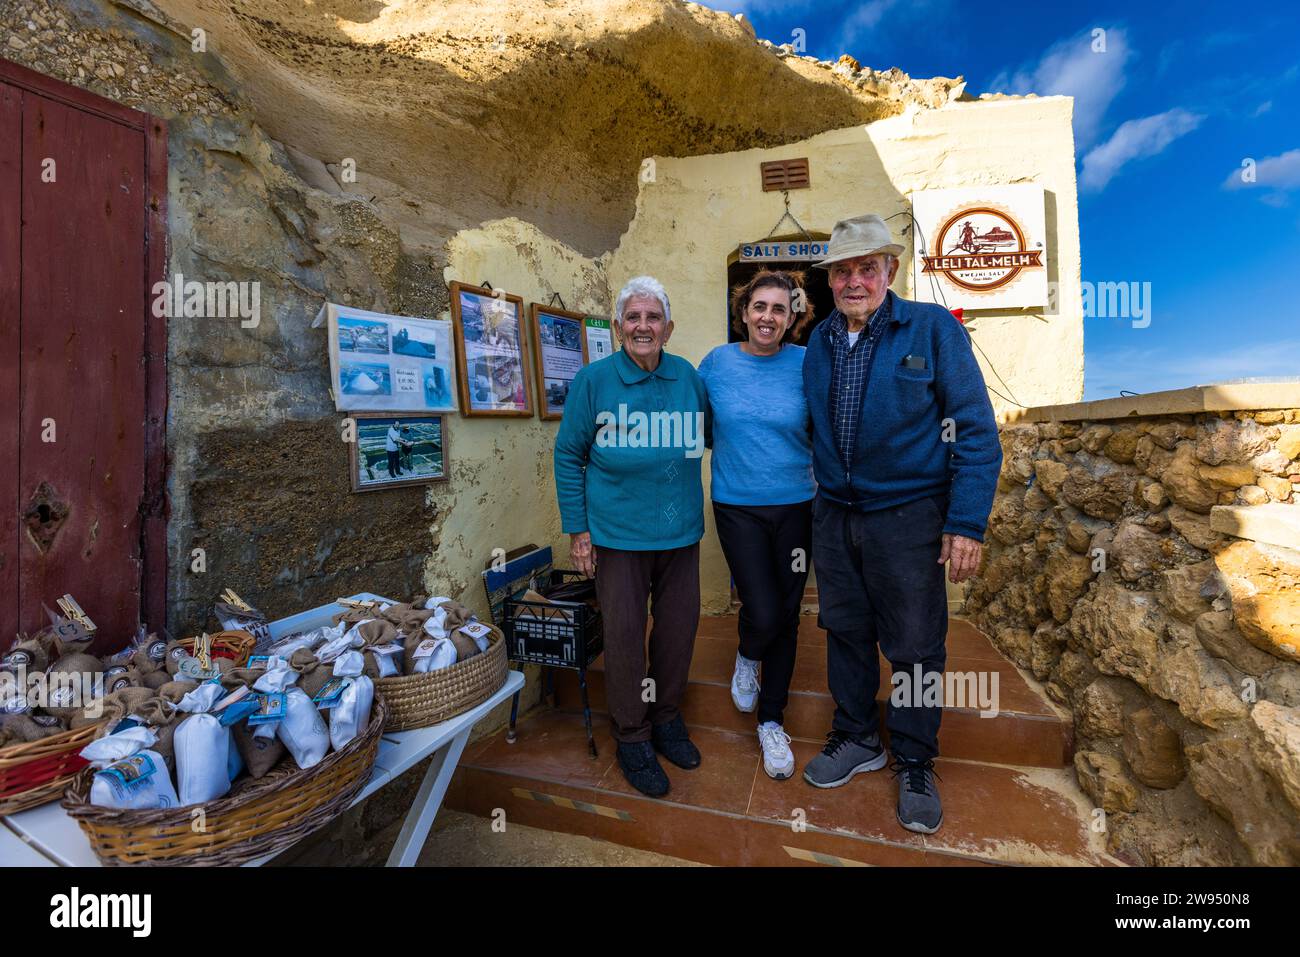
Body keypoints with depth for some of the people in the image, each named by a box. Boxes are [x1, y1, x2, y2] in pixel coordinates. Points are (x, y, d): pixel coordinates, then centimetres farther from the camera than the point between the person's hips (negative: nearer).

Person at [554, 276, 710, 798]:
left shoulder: (688, 377, 3)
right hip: (618, 535, -3)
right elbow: (569, 455, -1)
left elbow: (714, 435, 17)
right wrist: (577, 529, -4)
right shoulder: (593, 379, -4)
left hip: (681, 533, 4)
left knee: (679, 628, 13)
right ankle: (632, 737, 27)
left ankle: (667, 719, 37)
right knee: (624, 636, 5)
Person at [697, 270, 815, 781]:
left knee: (787, 616, 10)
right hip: (737, 507, -1)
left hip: (795, 506, 1)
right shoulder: (717, 363, -1)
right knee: (763, 614, -9)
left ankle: (771, 722, 31)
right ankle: (747, 657, 31)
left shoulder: (806, 365, -3)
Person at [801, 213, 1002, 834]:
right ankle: (856, 738, 37)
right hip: (834, 514, 5)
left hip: (908, 515, -4)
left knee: (915, 646, 8)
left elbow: (976, 428, -9)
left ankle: (914, 762, 31)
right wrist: (822, 493, 8)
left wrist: (966, 524, -14)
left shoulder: (933, 328, -7)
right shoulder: (819, 342, 6)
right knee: (845, 631, 16)